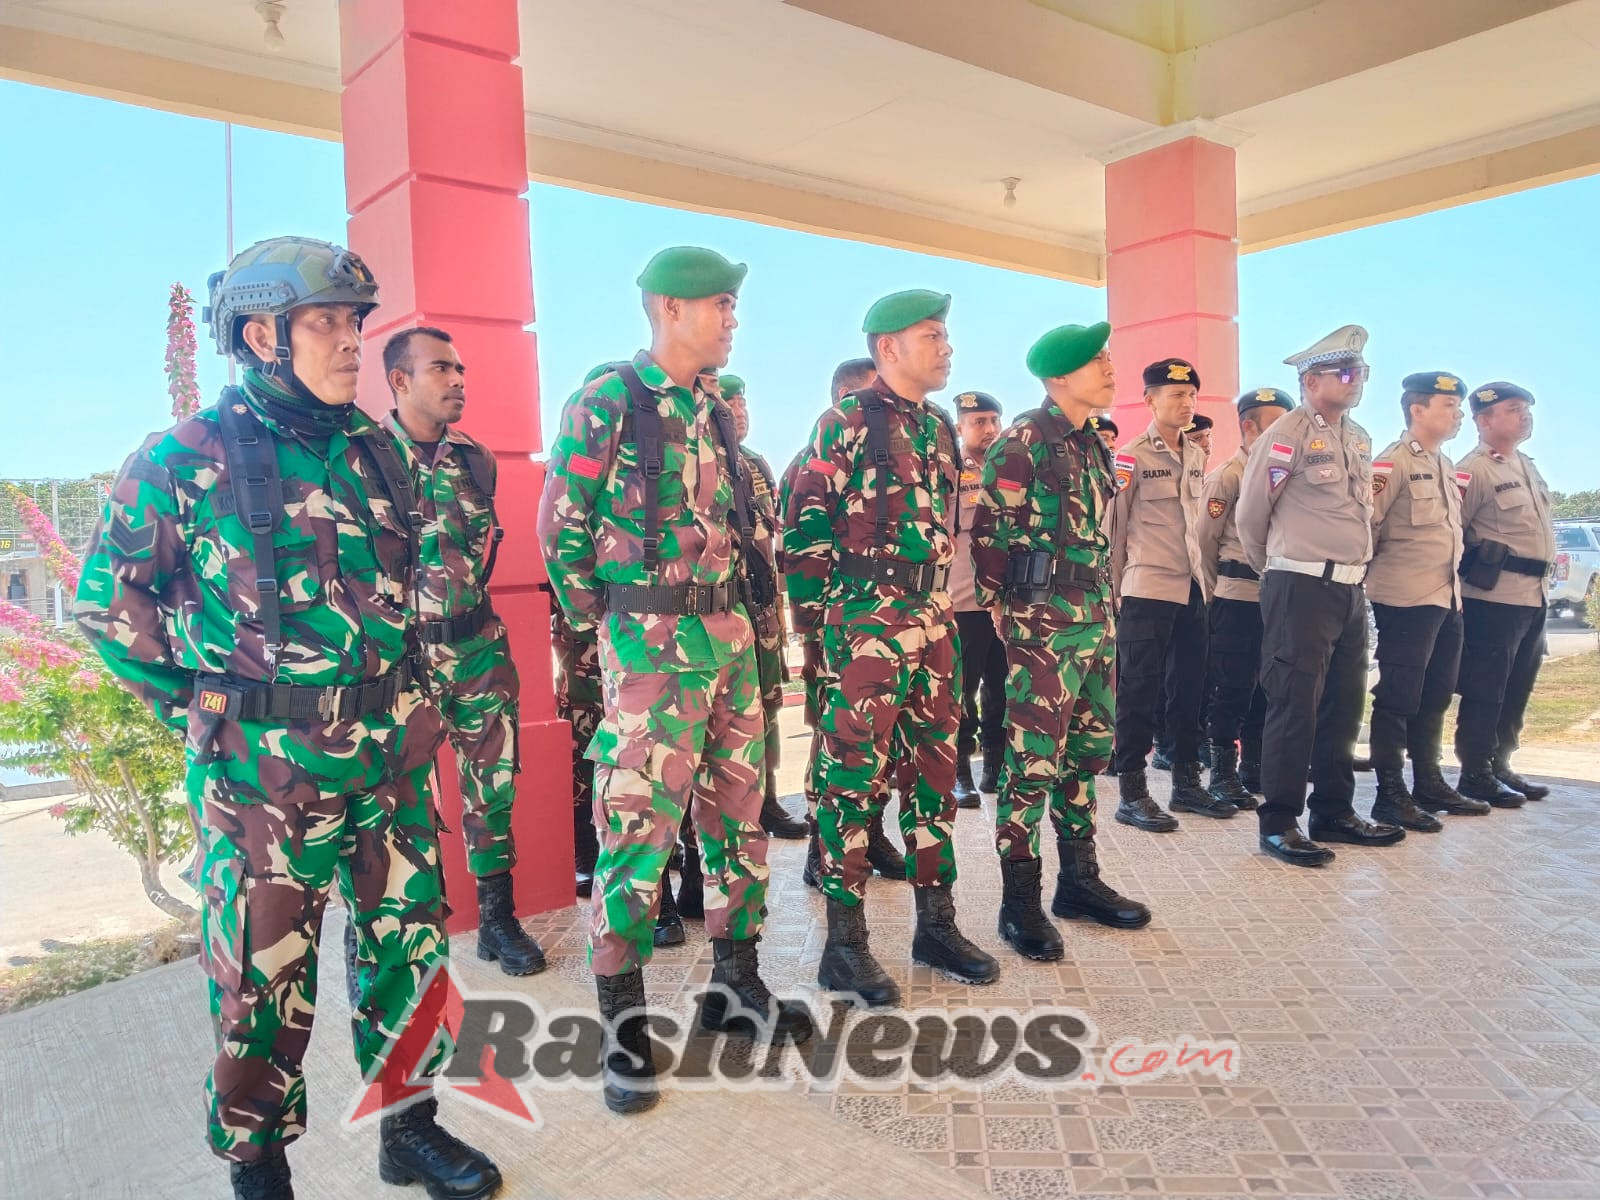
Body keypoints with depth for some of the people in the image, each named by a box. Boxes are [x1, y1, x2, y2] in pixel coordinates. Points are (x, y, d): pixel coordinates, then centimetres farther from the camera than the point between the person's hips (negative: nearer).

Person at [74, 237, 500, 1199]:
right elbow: (109, 605, -1)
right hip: (265, 770, -5)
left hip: (394, 755, 5)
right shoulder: (186, 460, -8)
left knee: (410, 945, 13)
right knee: (264, 980, 8)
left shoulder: (378, 451, 6)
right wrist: (204, 708, -1)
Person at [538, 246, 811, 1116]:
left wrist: (738, 614, 13)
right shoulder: (605, 402, -8)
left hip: (730, 635, 7)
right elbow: (560, 527, -7)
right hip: (650, 646, -7)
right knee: (640, 823, -4)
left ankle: (736, 982, 28)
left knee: (739, 814, 12)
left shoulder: (714, 414, 14)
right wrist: (599, 625, -4)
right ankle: (624, 1025, 11)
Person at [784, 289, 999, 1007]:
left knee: (936, 770, 12)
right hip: (866, 625, -8)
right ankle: (844, 944, 8)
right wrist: (818, 614, -9)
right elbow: (804, 526, -10)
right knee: (854, 776, -3)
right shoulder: (846, 424, -7)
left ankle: (935, 924, 24)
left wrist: (942, 607, 18)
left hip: (933, 622, 8)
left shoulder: (937, 428, 16)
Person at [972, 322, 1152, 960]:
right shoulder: (1023, 442, -10)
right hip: (1042, 623, -9)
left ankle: (1079, 881, 27)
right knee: (1033, 760, -4)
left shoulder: (1092, 445, 15)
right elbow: (988, 533, -12)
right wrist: (1004, 614, -10)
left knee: (1088, 752, 14)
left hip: (1096, 618, 9)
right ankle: (1020, 902, 6)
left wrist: (1104, 607, 18)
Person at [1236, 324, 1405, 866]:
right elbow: (1250, 514, -6)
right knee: (1295, 704, -6)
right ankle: (1278, 822, 2)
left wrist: (1356, 568, 20)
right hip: (1302, 588, -8)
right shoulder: (1288, 436, -10)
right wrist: (1274, 570, 7)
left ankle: (1334, 813, 24)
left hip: (1351, 588, 8)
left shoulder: (1358, 438, 15)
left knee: (1343, 705, 12)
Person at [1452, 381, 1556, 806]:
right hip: (1494, 596, -9)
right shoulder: (1474, 470, -11)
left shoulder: (1526, 465, 17)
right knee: (1485, 691, -2)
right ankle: (1475, 775, 7)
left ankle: (1500, 766, 25)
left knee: (1516, 691, 14)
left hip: (1533, 595, 9)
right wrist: (1476, 571, -11)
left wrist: (1543, 574, 19)